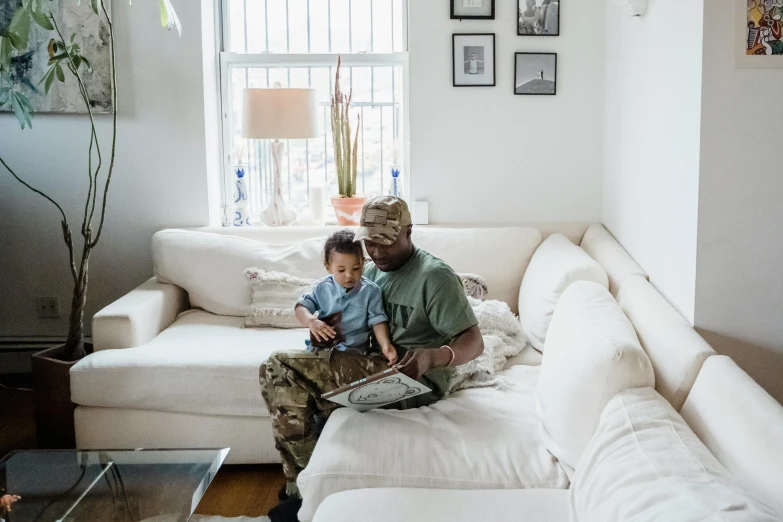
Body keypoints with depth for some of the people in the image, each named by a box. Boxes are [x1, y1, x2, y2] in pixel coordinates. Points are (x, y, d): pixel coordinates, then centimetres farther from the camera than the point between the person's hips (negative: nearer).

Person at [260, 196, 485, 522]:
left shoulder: (435, 276, -9)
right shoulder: (370, 272, 15)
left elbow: (474, 342, -16)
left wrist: (433, 357, -37)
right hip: (371, 368, 8)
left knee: (281, 367, -20)